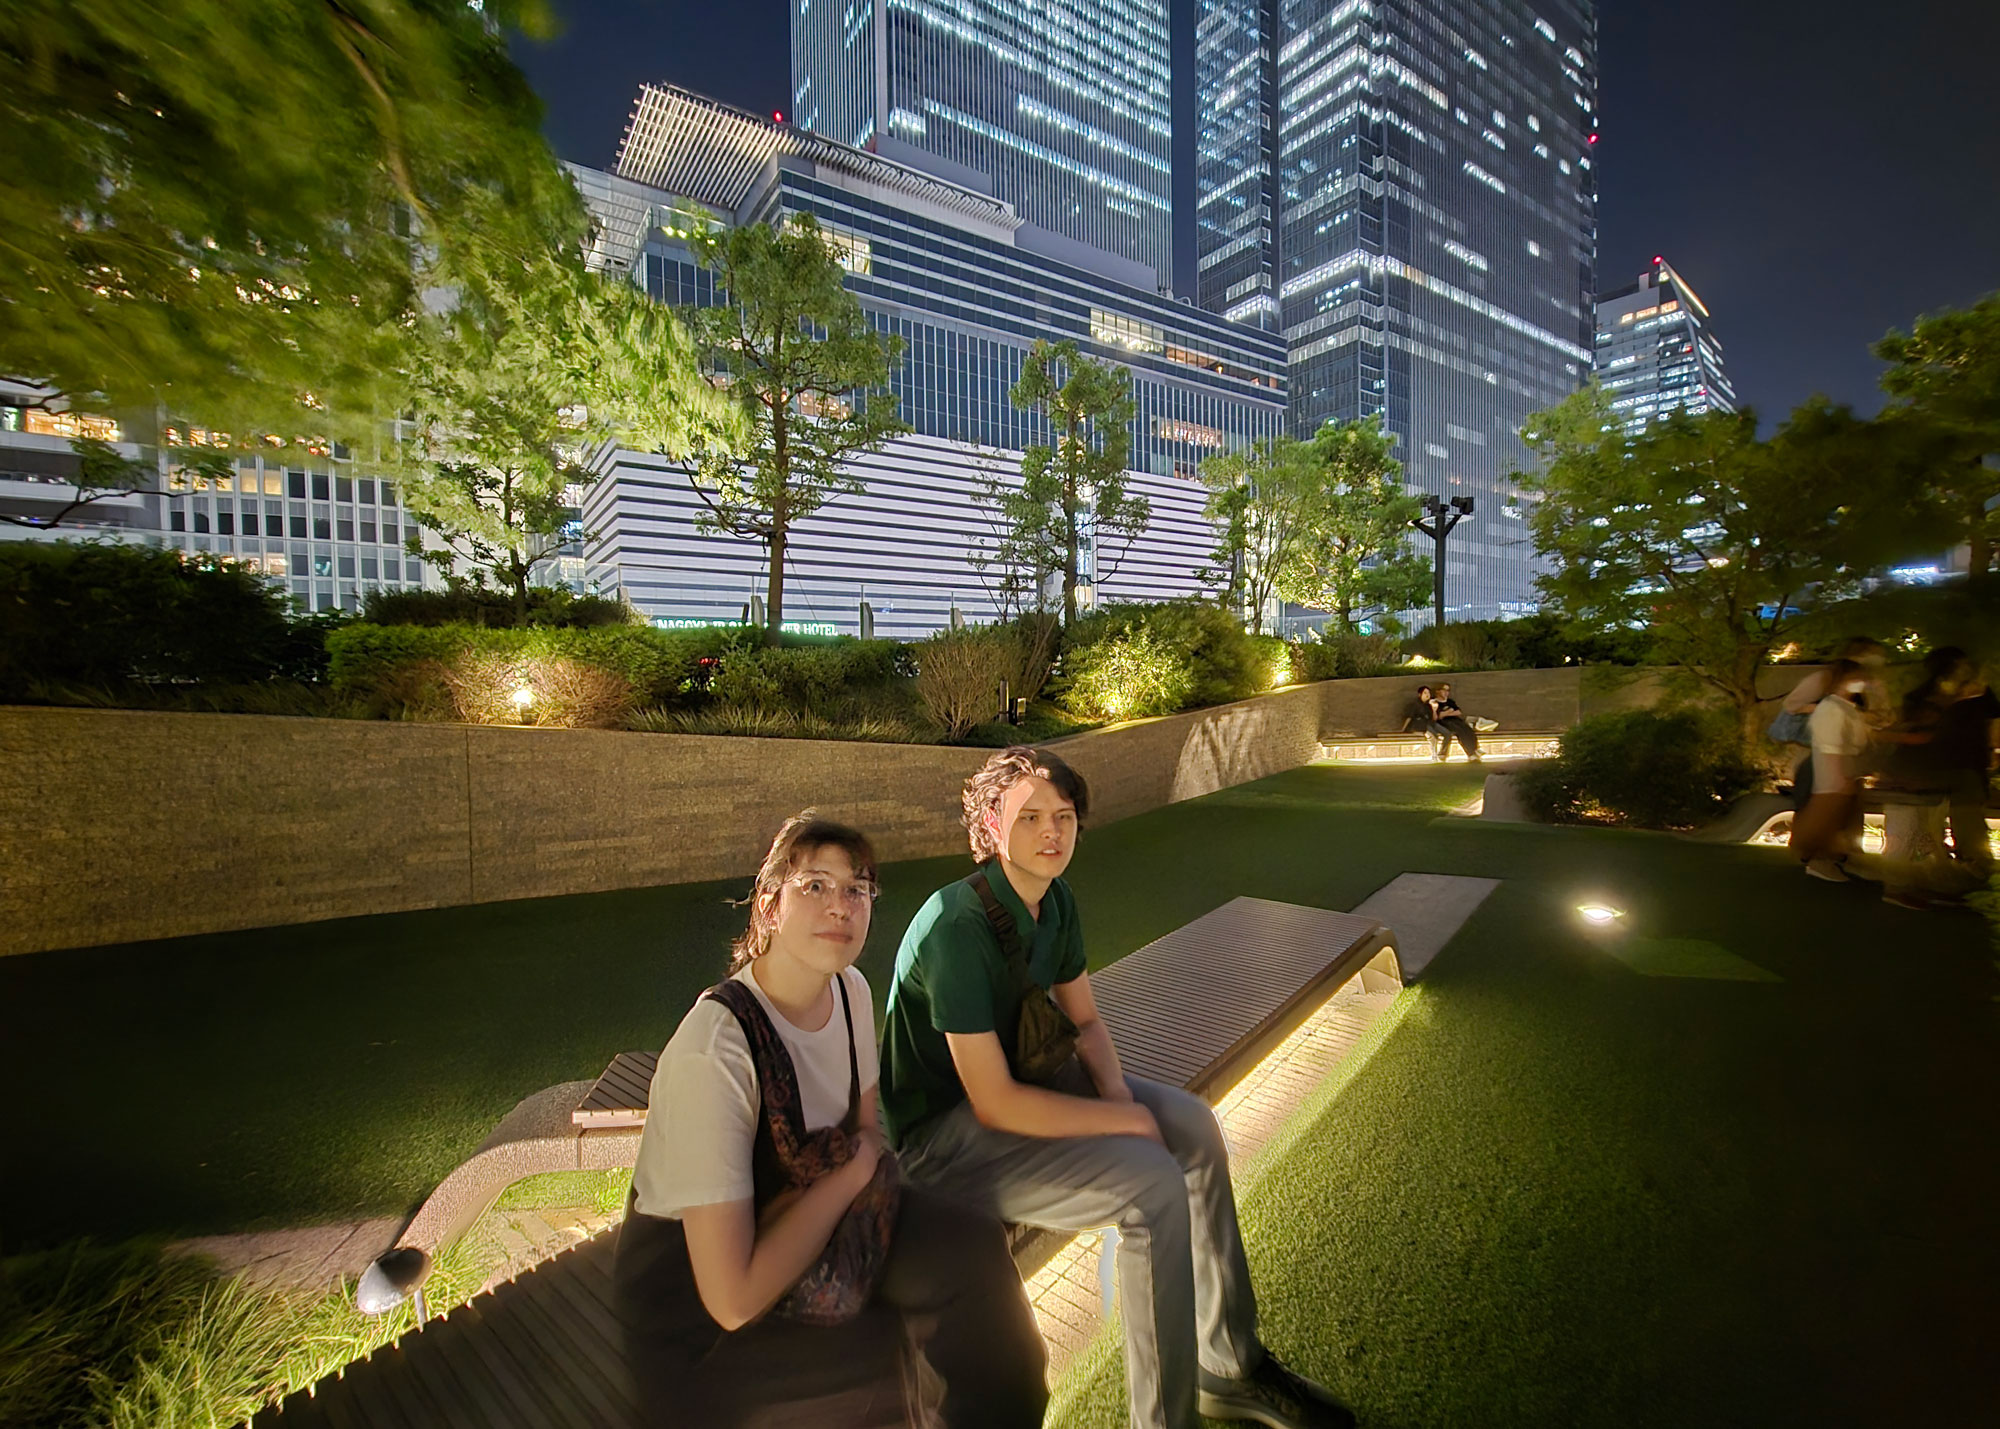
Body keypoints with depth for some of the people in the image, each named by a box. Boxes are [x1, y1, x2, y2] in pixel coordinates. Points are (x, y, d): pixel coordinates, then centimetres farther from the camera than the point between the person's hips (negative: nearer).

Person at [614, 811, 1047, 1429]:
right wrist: (850, 1170, -19)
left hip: (809, 1222, 6)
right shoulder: (713, 1052, -30)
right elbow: (733, 1301, -27)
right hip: (698, 1316, -6)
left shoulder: (850, 990, -8)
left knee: (976, 1248, -18)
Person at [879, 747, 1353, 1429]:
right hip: (944, 1130, -8)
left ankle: (1231, 1366, 19)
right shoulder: (958, 925, -30)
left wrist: (1118, 1092, -11)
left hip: (1019, 1072, 8)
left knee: (1195, 1127, 1)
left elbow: (1086, 1019, 9)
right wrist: (1128, 1120, -20)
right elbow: (993, 1104, -29)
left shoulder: (1056, 899, -4)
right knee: (1152, 1186, -22)